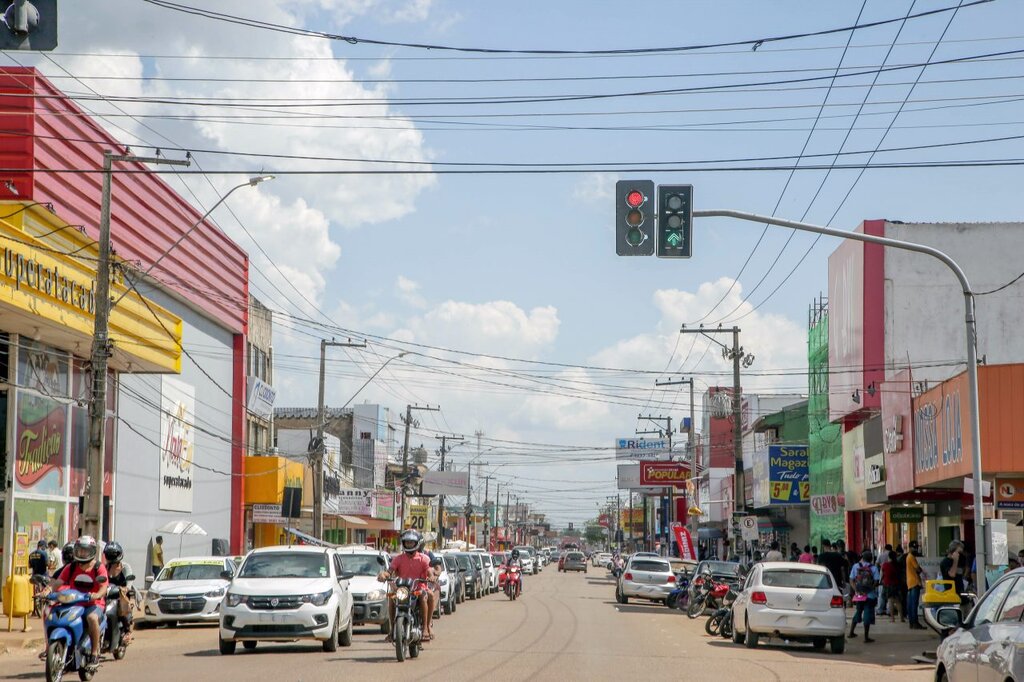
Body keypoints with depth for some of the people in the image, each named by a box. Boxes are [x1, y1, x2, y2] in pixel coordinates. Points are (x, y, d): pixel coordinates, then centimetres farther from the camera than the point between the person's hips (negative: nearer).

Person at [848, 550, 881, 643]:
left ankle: (851, 632, 24)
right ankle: (866, 637, 0)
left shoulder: (856, 566, 1)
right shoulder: (874, 567, -5)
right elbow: (876, 582, -11)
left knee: (858, 612, 20)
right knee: (867, 615, 0)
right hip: (870, 595, -3)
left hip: (859, 595, 3)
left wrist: (856, 590, -3)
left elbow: (851, 580, -2)